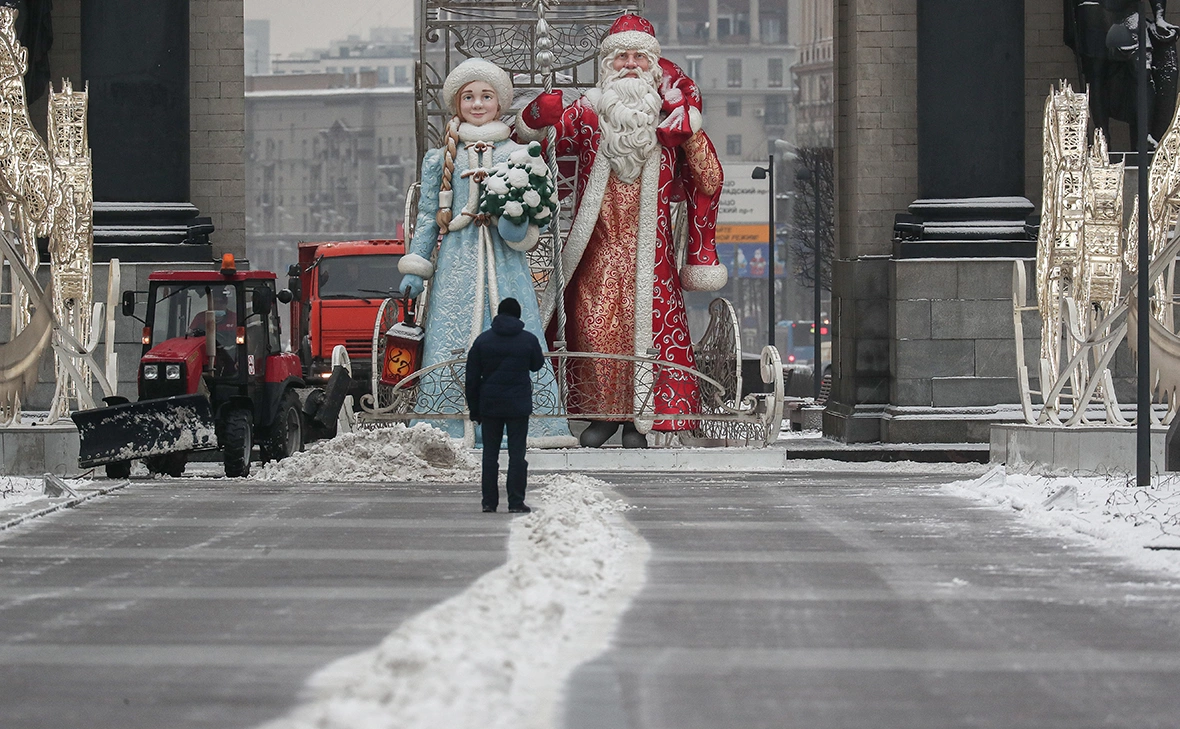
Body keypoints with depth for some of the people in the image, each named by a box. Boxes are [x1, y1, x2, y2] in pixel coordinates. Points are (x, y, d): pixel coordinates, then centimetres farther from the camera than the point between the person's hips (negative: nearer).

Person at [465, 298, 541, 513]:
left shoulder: (483, 340, 1)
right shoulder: (529, 340, -3)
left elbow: (472, 378, 2)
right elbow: (537, 365, 15)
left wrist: (474, 408, 9)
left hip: (489, 406, 1)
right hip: (519, 406, -1)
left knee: (490, 454, 7)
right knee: (517, 453, 1)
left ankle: (489, 501, 7)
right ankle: (516, 502, -3)